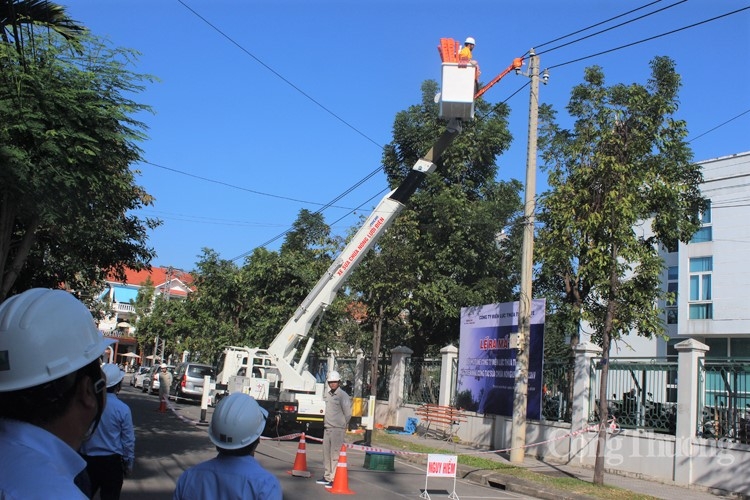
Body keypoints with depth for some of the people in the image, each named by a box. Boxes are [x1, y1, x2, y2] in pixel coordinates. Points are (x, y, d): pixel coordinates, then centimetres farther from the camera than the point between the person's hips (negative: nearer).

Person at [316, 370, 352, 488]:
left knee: (335, 454, -8)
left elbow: (348, 413, -7)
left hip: (337, 430, -7)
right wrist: (325, 423, 16)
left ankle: (334, 479, -5)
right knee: (326, 453, 14)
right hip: (327, 428, 7)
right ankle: (327, 476, 25)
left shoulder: (343, 395, -9)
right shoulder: (326, 395, 12)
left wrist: (343, 426, 1)